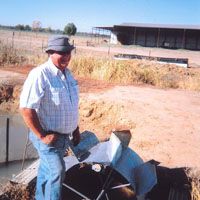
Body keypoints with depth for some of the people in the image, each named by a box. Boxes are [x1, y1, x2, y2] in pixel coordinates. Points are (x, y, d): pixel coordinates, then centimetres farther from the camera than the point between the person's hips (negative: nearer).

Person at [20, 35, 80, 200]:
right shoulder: (40, 74, -22)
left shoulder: (67, 73, 5)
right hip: (49, 136, -8)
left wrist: (76, 130, 16)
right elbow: (26, 108, -26)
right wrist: (42, 136, -22)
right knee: (57, 172, -6)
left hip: (65, 135, 8)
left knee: (47, 169, 22)